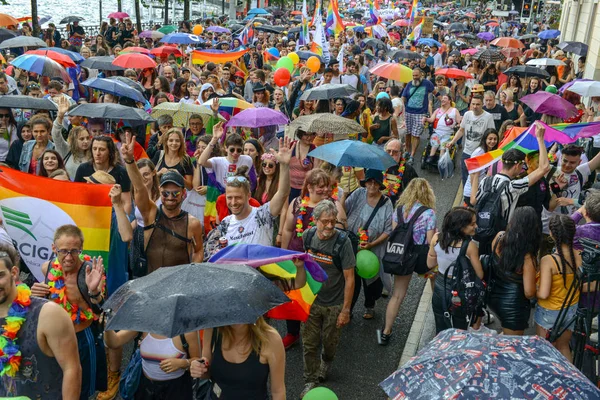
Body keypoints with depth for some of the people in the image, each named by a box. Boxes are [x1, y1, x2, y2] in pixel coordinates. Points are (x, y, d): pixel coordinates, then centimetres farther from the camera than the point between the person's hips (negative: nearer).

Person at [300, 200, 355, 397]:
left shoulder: (342, 242, -22)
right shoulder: (307, 236, -10)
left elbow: (349, 279, -17)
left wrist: (346, 310, -16)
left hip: (334, 304, -2)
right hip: (310, 301, 2)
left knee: (330, 342, 18)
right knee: (309, 344, 9)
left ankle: (326, 361, 51)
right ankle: (310, 381, 28)